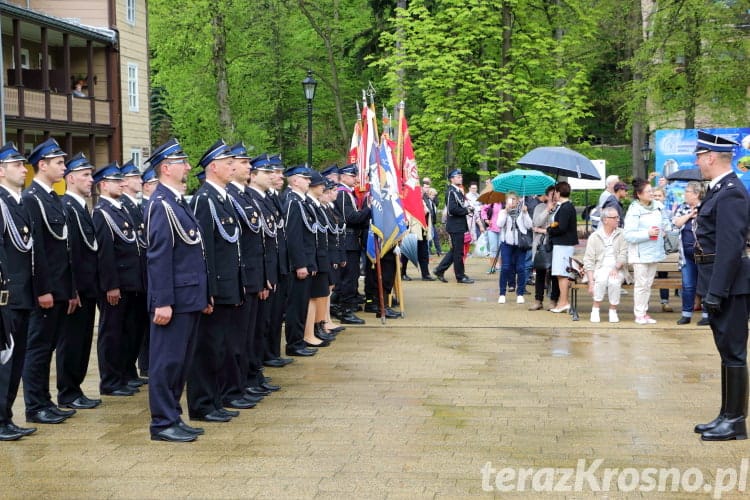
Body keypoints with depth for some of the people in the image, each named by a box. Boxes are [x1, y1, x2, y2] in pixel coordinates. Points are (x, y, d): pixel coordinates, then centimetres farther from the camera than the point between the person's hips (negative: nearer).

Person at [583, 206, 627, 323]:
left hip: (617, 270, 0)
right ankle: (595, 309, -20)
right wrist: (591, 282, -12)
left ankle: (613, 311, -15)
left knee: (614, 281, -32)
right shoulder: (594, 237, 6)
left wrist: (616, 267, -20)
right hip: (600, 269, 0)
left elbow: (623, 255, 1)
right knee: (602, 279, -34)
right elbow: (588, 261, 1)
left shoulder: (622, 234, 8)